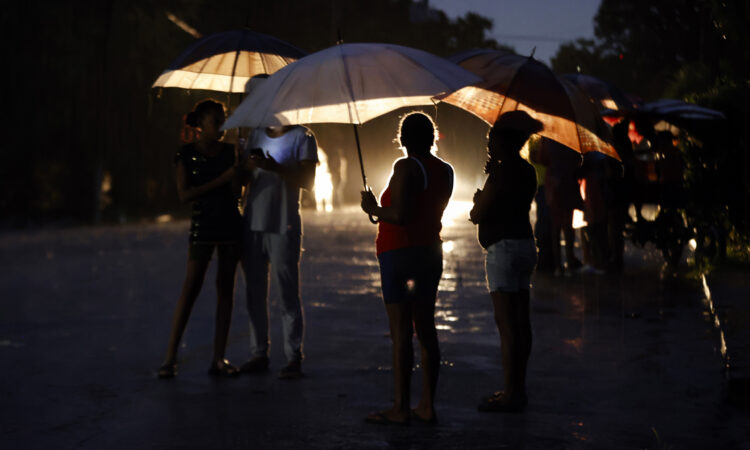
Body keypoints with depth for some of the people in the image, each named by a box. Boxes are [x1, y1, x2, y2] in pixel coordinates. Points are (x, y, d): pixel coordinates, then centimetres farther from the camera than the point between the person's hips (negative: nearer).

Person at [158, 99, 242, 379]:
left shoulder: (229, 151, 9)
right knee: (191, 288, -8)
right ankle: (170, 358, -4)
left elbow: (236, 194, 7)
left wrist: (236, 170, -10)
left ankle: (219, 358, 6)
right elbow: (184, 195, -9)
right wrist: (221, 179, -13)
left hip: (230, 223, 4)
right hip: (203, 225, -3)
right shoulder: (187, 154, 0)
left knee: (226, 288, 2)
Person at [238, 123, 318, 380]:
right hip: (252, 225, 5)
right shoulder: (256, 134, 15)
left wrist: (275, 167, -22)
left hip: (283, 227, -5)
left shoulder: (302, 137, 0)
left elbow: (308, 182, -10)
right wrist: (248, 166, -7)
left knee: (288, 294, -4)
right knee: (255, 293, 7)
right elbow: (245, 176, 16)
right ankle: (258, 354, 15)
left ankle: (293, 359, 0)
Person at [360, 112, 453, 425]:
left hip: (399, 254, -7)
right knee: (426, 329, 10)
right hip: (432, 253, 8)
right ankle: (427, 406, 13)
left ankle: (400, 408, -3)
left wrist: (372, 208, -5)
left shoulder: (406, 167, -13)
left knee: (401, 332, -5)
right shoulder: (446, 171, 10)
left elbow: (399, 215, -21)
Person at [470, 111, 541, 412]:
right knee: (520, 322, 12)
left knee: (506, 324, -8)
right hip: (525, 244, 10)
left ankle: (511, 394, -7)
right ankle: (518, 388, 18)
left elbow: (477, 215, -13)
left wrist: (477, 199, 8)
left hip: (504, 248, -10)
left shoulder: (500, 173, -15)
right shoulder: (527, 172, 13)